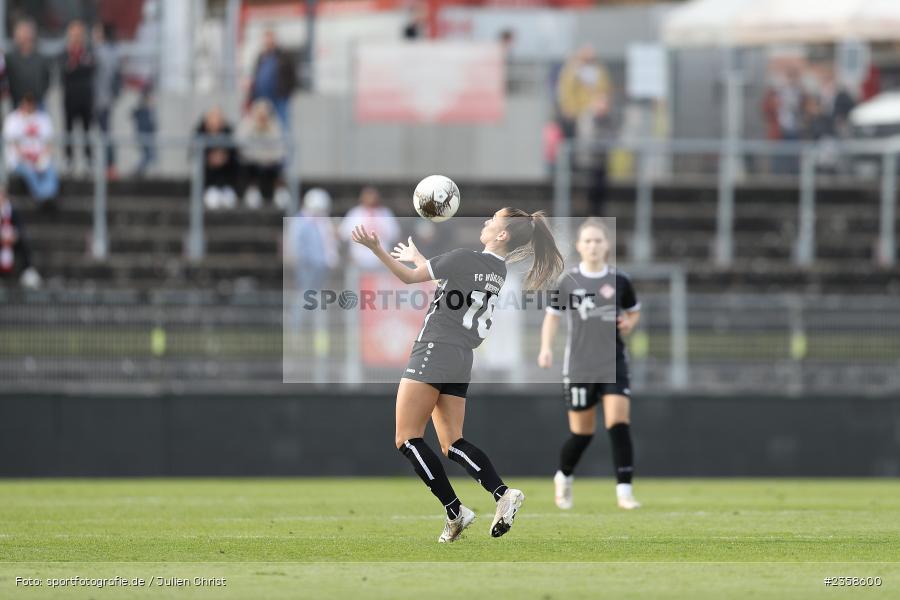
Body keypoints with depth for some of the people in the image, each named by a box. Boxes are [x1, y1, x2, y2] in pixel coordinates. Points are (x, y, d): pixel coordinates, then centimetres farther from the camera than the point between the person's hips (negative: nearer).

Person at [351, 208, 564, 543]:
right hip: (462, 361, 8)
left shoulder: (466, 258, -10)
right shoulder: (499, 270, 13)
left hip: (434, 351, -8)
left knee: (407, 439, -5)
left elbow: (410, 277, -7)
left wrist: (376, 248, -12)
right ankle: (502, 493, -13)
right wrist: (417, 257, 39)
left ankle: (455, 512, -11)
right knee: (452, 444, 9)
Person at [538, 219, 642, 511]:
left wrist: (629, 323, -5)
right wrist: (546, 347, -5)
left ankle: (624, 491, -14)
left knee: (618, 424, -15)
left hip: (614, 363, 0)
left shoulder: (619, 281, 2)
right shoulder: (568, 281, -1)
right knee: (582, 433, 7)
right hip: (579, 366, 0)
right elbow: (552, 316, 9)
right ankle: (563, 478, 35)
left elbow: (634, 311, 18)